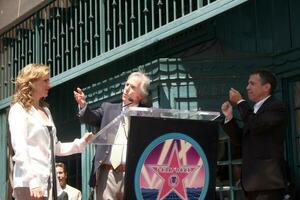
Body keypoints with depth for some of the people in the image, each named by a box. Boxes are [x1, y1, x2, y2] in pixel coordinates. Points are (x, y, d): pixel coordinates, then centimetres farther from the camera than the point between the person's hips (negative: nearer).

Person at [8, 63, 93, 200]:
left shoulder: (45, 110, 20)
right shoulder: (19, 109, -3)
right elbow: (20, 149, -14)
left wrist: (81, 143, 11)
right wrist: (32, 181, -23)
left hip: (49, 183, 7)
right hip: (29, 183, -7)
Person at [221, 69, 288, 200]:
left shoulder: (277, 107, -6)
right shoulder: (253, 111, 20)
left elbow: (256, 126, -22)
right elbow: (239, 140, 19)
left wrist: (240, 102, -11)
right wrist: (229, 117, 6)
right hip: (253, 179, 9)